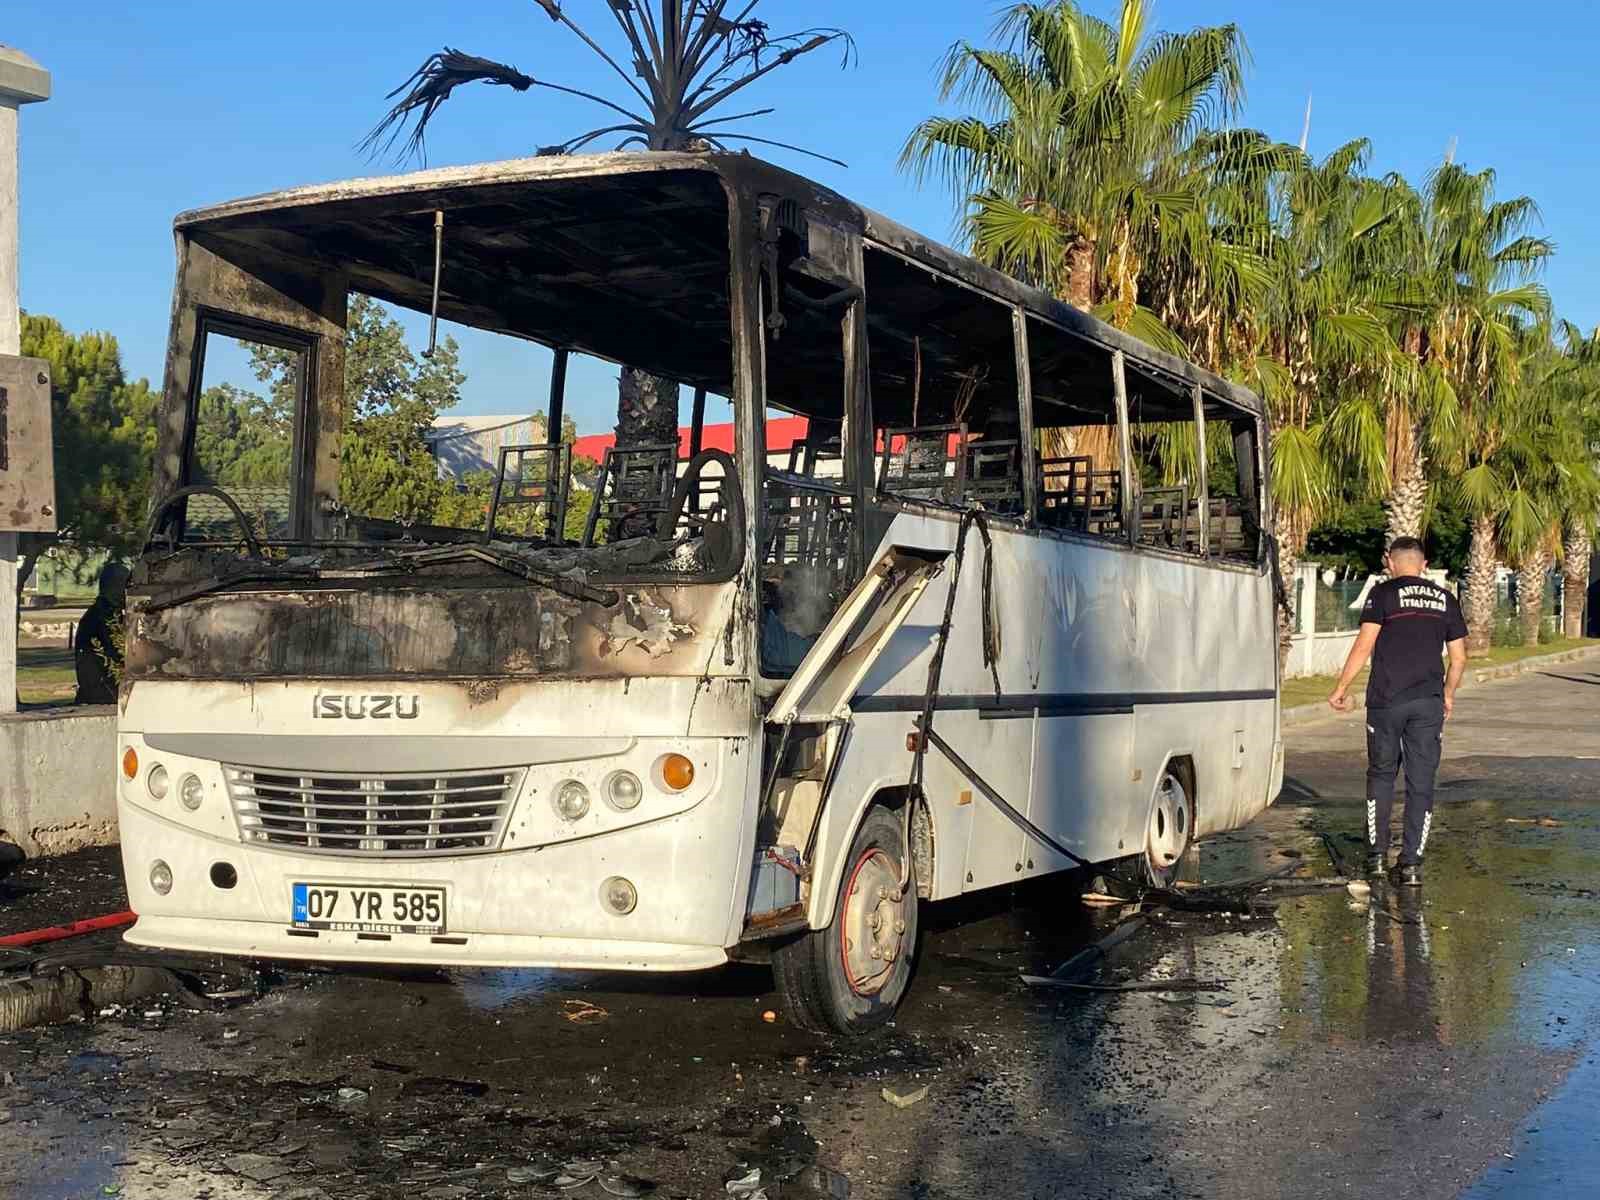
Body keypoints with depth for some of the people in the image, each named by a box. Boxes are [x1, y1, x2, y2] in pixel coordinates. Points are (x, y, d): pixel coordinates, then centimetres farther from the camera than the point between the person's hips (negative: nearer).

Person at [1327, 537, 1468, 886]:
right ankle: (1411, 863, 2)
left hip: (1387, 700, -2)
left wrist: (1341, 689, -2)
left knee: (1381, 775, 13)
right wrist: (1448, 696, 26)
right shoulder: (1445, 599, 10)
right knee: (1421, 783, 5)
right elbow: (1459, 658, 12)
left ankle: (1377, 854, 14)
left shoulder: (1383, 593, -2)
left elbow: (1364, 646, -9)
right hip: (1429, 702, 2)